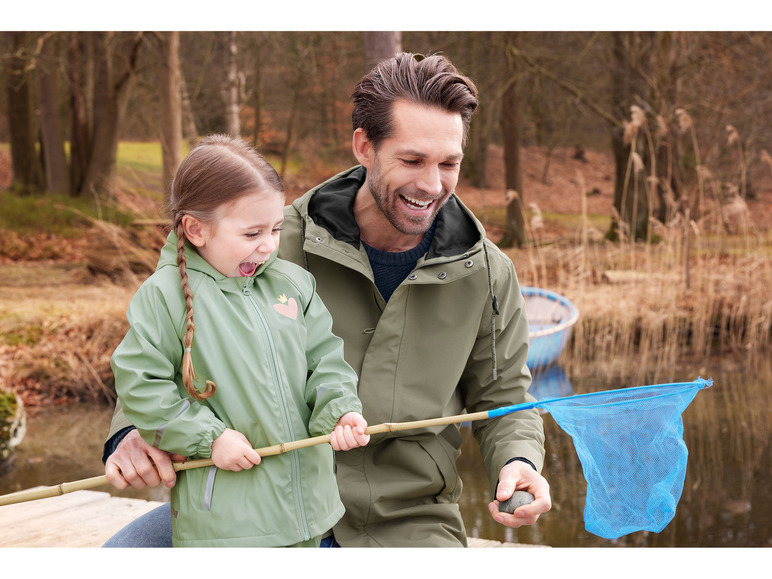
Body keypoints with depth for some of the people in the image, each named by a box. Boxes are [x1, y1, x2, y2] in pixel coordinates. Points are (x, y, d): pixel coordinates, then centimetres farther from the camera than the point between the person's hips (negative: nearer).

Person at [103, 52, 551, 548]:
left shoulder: (487, 274, -3)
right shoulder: (282, 243, -10)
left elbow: (502, 398, 9)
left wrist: (519, 463, -13)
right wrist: (135, 431, -19)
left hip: (405, 521, 1)